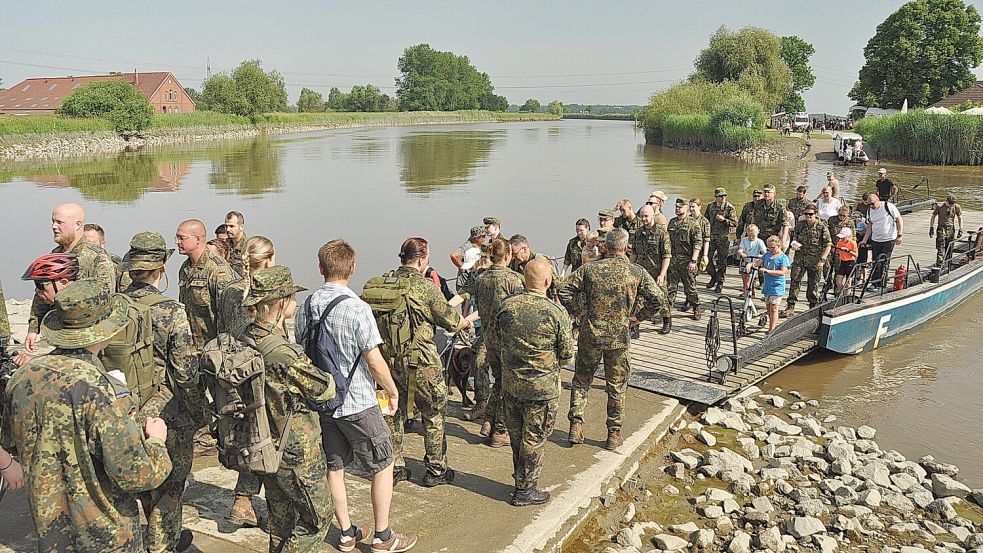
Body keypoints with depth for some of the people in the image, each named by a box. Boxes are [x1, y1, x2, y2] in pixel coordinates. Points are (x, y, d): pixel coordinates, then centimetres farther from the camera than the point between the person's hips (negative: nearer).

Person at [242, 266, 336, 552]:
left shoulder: (247, 339, -3)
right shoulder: (282, 353, -29)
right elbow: (324, 390, -17)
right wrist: (326, 377, 3)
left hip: (267, 448, 8)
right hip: (297, 454, -8)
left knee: (281, 523, 23)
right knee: (318, 518, 11)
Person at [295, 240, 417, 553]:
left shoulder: (306, 307, -1)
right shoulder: (356, 308, -20)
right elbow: (374, 362, -18)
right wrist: (393, 392, -2)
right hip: (357, 403, -6)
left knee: (334, 466, 17)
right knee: (382, 466, 10)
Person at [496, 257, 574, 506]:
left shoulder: (506, 307, -5)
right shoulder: (557, 313, -16)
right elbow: (567, 355, -6)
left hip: (510, 383, 4)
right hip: (543, 387, -4)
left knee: (516, 435, 19)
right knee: (534, 438, 9)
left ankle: (520, 480, 34)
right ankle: (525, 490, 18)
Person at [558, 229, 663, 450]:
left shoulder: (590, 269, -5)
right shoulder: (637, 272, -6)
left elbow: (564, 290, -7)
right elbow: (657, 298, -7)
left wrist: (577, 311, 6)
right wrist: (639, 316, 6)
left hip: (590, 335, 1)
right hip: (619, 338, 0)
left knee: (581, 380, 18)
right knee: (616, 386, 12)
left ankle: (576, 424, 13)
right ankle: (614, 434, 20)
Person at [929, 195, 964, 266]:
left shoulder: (957, 207, 0)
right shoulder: (939, 207, -7)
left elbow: (960, 218, 5)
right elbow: (933, 216, 4)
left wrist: (960, 230, -3)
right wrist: (931, 228, 1)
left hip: (951, 229, 3)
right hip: (941, 228, -3)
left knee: (949, 249, 6)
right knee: (941, 248, -11)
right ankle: (939, 264, -14)